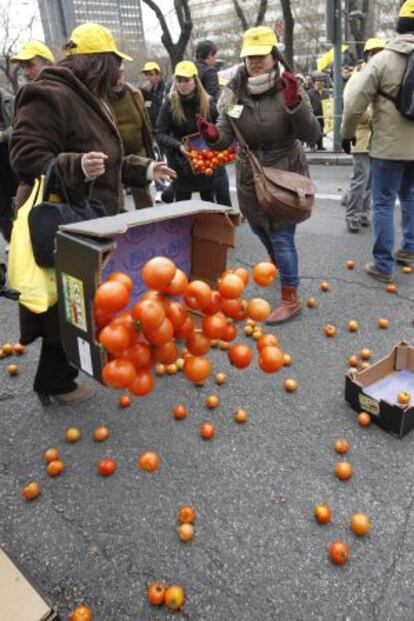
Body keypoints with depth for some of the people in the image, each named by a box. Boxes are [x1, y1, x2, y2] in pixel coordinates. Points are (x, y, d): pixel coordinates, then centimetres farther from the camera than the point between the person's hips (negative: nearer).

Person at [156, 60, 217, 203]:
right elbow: (160, 134, -13)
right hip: (180, 162, -2)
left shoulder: (207, 102, -1)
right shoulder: (169, 103, -8)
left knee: (208, 200, 14)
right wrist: (179, 146, -30)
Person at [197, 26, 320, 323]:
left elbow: (312, 135, -19)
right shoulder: (235, 92, -5)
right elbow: (226, 135, -6)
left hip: (285, 176, -5)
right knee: (260, 227, 23)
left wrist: (294, 104, -33)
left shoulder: (289, 89, -14)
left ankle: (290, 299, 7)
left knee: (281, 236, -6)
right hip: (250, 176, 5)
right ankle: (278, 262, 56)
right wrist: (213, 135, -29)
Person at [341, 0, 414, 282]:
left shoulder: (383, 59, -8)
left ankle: (384, 265, 3)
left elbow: (355, 102, -10)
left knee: (384, 203, 1)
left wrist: (347, 133, 6)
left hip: (389, 144, -4)